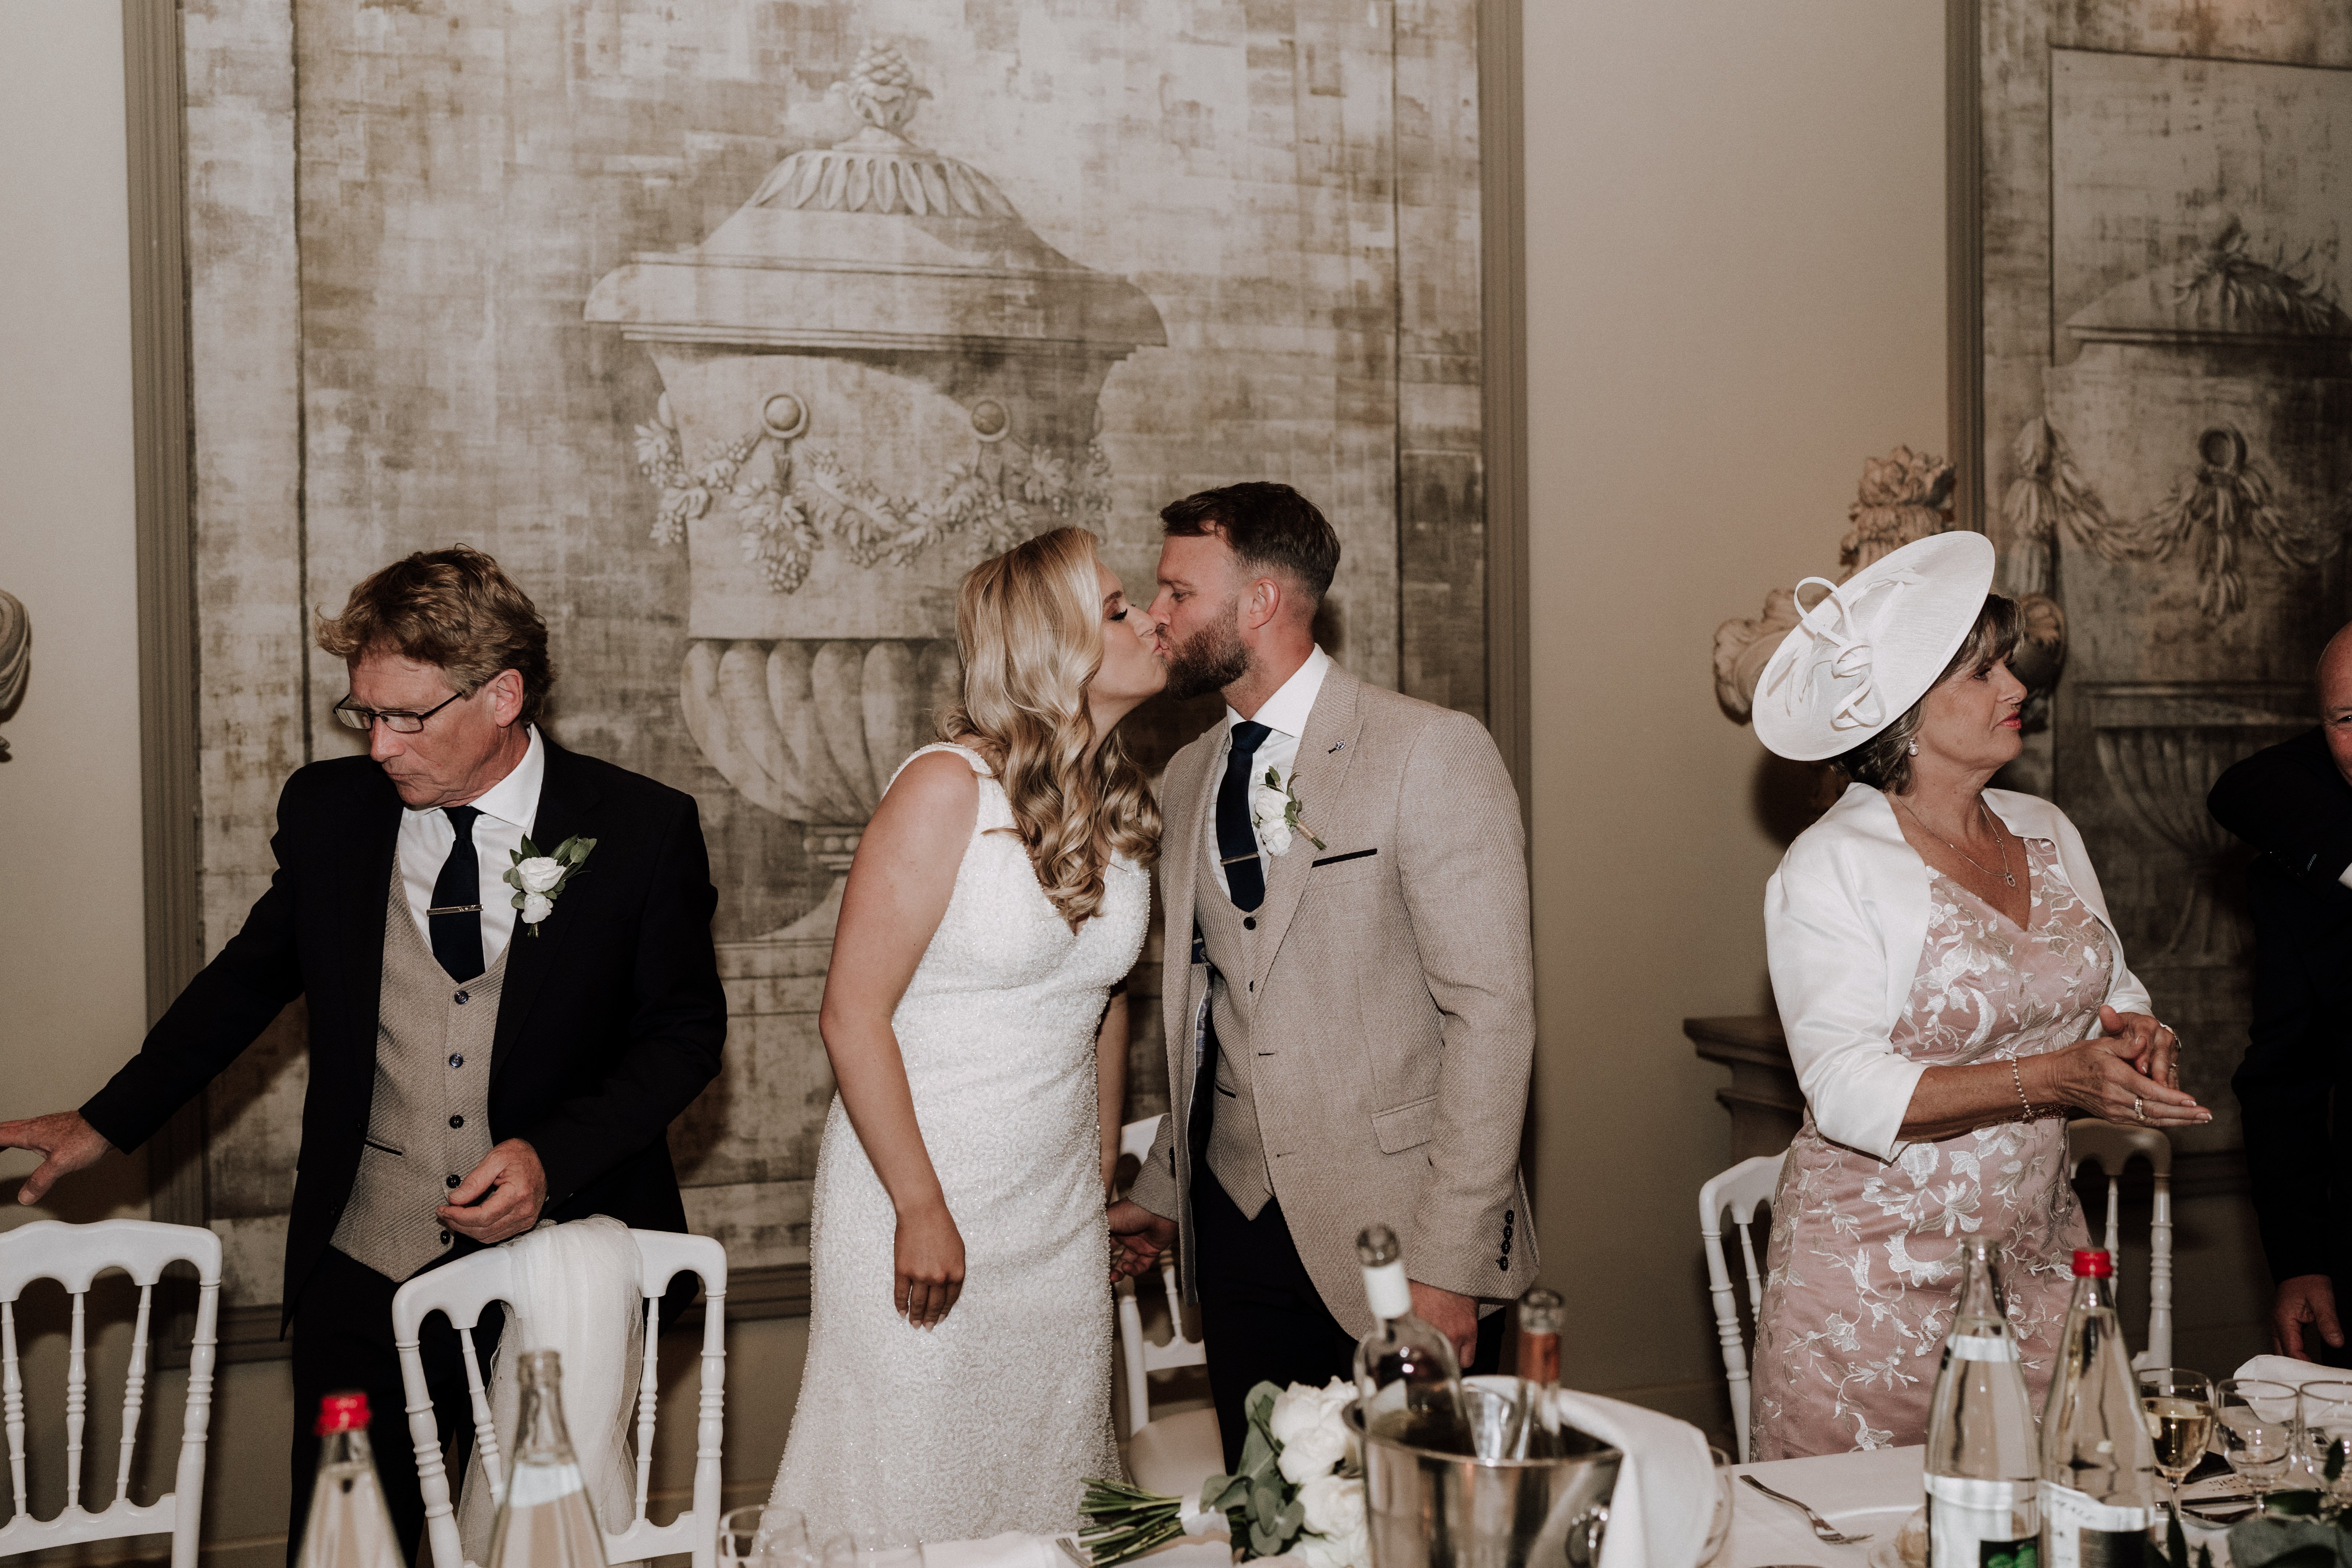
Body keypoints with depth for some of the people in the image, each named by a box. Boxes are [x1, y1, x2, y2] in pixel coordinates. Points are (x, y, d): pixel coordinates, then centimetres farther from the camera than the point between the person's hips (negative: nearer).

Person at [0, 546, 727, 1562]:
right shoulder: (328, 810, -1)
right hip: (364, 1276, 2)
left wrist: (555, 1155, -16)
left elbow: (685, 1030, -2)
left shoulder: (643, 831, -9)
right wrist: (108, 1121, 15)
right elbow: (252, 975, 15)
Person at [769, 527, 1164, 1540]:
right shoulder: (949, 790, -16)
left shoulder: (1126, 801, 4)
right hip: (917, 1189, -6)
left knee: (1049, 1476, 13)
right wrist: (922, 1210, -16)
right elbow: (852, 1014, -16)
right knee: (914, 1488, 3)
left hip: (1061, 1209, 6)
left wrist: (1107, 1176, 15)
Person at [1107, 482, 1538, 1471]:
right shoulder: (1187, 778, 12)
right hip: (1236, 1232, 6)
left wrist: (1448, 1260, -18)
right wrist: (1163, 1189, 14)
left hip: (1394, 1236, -5)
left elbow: (1492, 1009, -14)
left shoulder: (1432, 752, -10)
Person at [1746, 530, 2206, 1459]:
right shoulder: (1830, 869, -12)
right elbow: (1851, 1094, -18)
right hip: (1876, 1275, -5)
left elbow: (2115, 991, 18)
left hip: (2036, 1257, 6)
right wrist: (2053, 1079, -25)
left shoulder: (2046, 834, 8)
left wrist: (2142, 1042, -6)